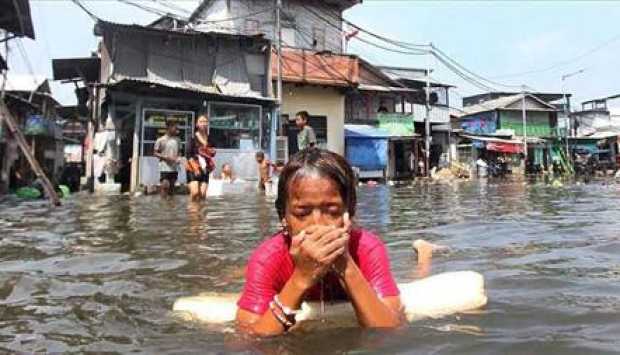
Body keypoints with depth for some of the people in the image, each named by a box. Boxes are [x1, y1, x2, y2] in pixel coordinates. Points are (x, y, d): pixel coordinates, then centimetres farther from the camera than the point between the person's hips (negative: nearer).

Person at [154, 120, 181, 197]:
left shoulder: (177, 140, 8)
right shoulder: (161, 140, -5)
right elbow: (155, 153, -2)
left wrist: (178, 158, -3)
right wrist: (166, 157, -15)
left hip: (174, 168, 5)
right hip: (164, 168, -5)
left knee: (172, 187, 10)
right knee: (165, 186, -10)